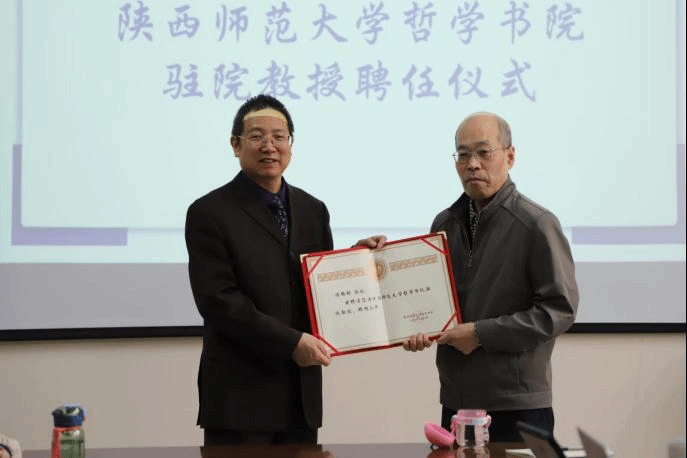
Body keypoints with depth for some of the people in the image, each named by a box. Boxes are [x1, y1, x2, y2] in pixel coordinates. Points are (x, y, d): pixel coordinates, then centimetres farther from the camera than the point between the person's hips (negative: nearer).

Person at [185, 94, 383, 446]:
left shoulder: (313, 211, 13)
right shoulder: (209, 213, -5)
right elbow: (217, 300, -13)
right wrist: (291, 342, -18)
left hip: (302, 392, 5)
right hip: (240, 395, -5)